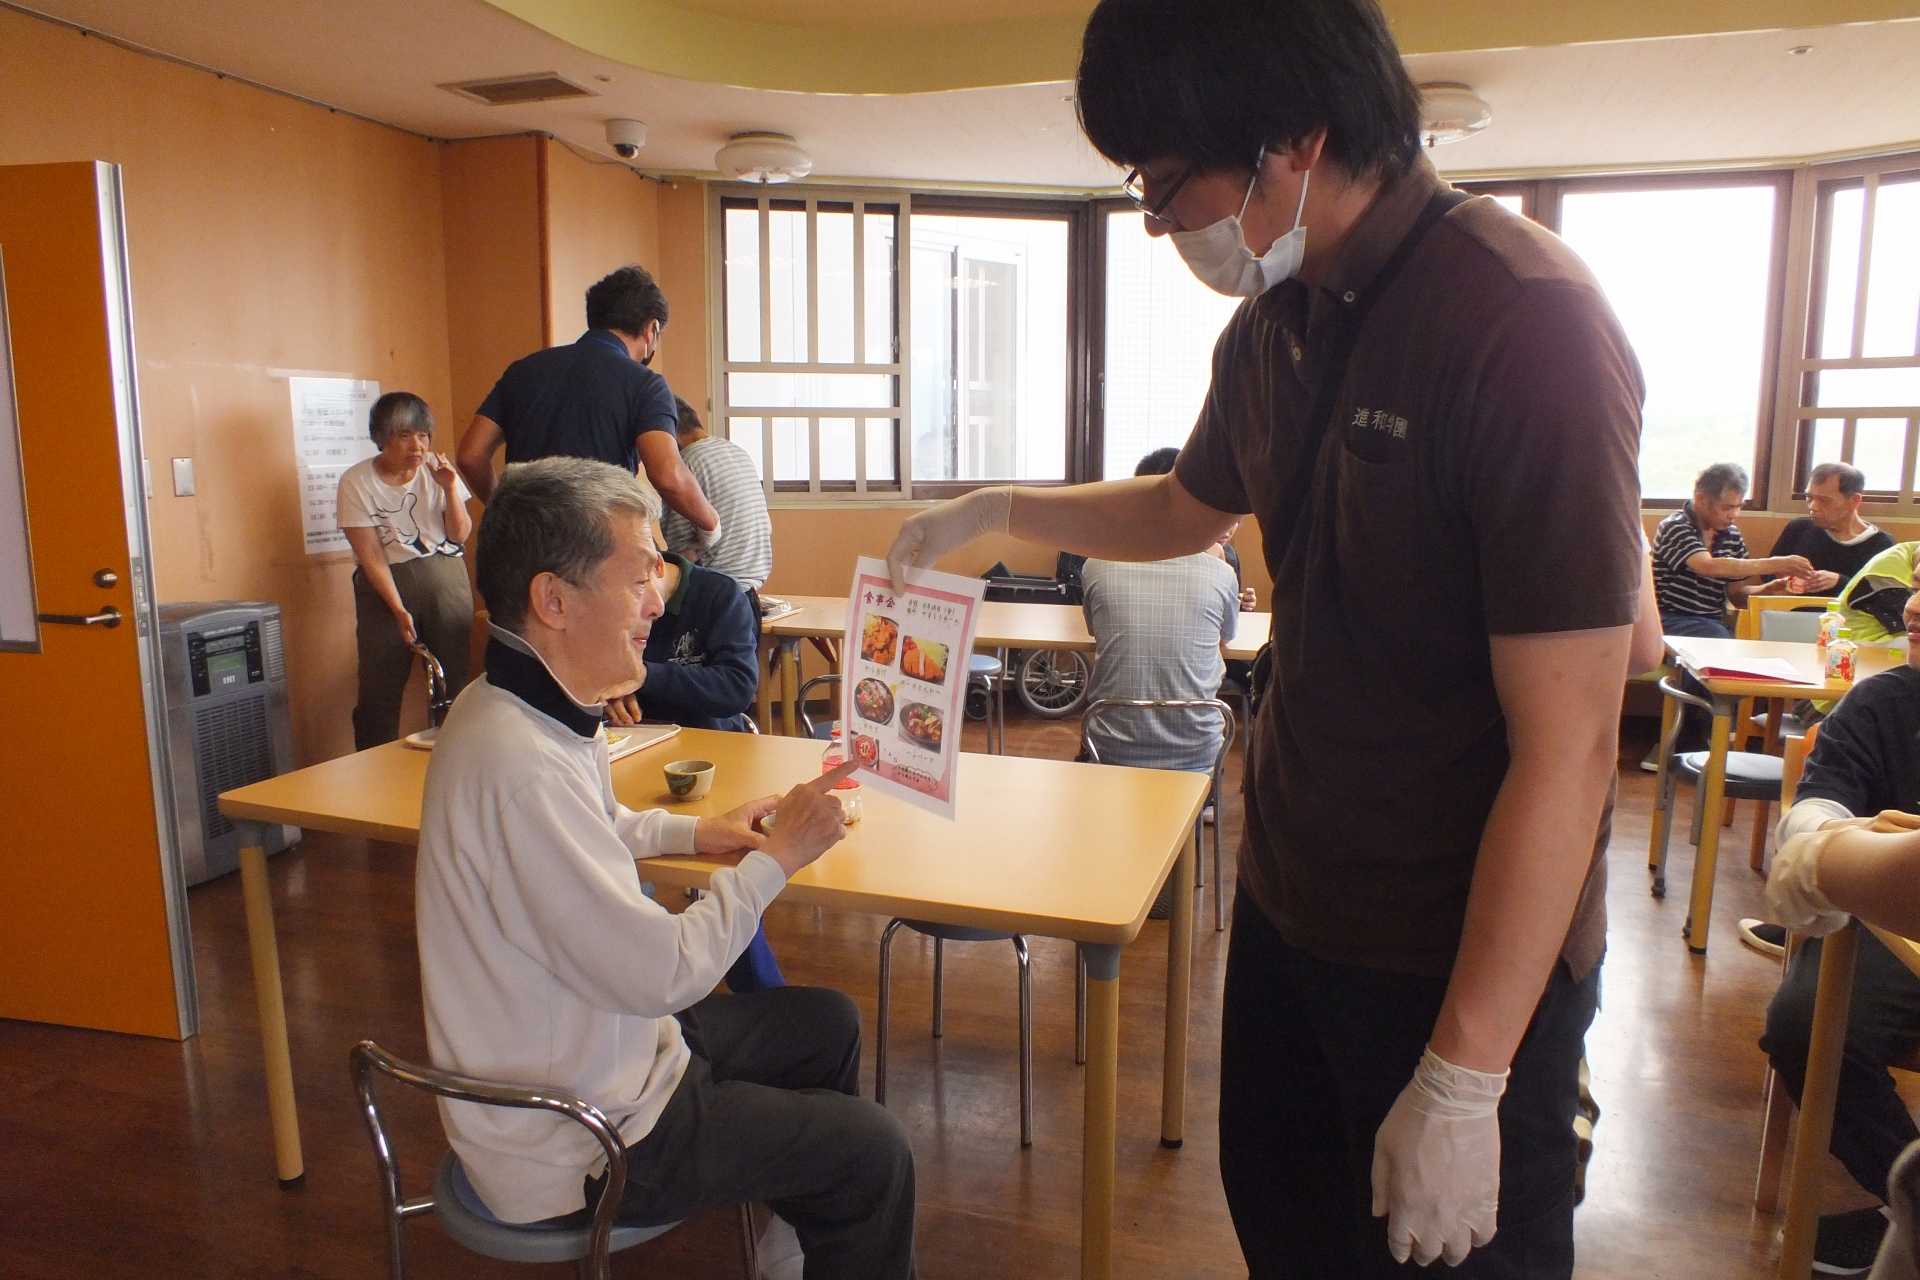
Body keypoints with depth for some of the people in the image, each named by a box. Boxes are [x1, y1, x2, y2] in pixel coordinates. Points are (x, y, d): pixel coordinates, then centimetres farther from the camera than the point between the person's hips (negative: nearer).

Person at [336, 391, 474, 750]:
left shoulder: (436, 470, 1)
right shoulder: (356, 482, -6)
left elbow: (460, 535, 2)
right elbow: (370, 555, -9)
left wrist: (450, 489, -13)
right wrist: (399, 609, -16)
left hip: (446, 576, 2)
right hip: (385, 582, -2)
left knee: (454, 678, 0)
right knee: (380, 689, -3)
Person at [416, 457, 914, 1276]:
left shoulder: (528, 710, -2)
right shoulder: (517, 764, -34)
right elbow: (664, 974, -29)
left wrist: (693, 833, 8)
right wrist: (775, 858, -16)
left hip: (581, 1053, 10)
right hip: (574, 1150, -9)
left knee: (825, 1024, 21)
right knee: (874, 1155, -3)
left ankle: (816, 1213, 42)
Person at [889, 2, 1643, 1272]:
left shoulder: (1526, 324, -23)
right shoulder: (1273, 329, 2)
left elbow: (1566, 746, -24)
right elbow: (1186, 508, 23)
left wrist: (1463, 1080, -21)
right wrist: (999, 509, 18)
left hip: (1469, 958, -7)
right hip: (1289, 900, 8)